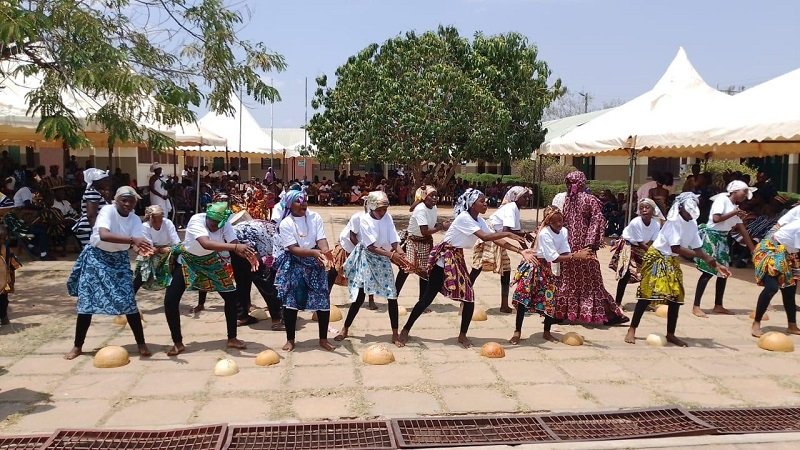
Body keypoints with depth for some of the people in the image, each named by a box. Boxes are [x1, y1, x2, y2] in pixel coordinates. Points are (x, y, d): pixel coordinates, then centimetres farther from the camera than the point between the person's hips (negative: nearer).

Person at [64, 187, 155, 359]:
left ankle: (141, 343, 6)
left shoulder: (135, 220, -9)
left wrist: (143, 249, -47)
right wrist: (132, 239, -50)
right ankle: (77, 346, 15)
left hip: (119, 260, 3)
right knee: (86, 301, -1)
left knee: (128, 301, -6)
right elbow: (104, 235, -40)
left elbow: (136, 244, -23)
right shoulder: (107, 210, -21)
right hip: (96, 257, -2)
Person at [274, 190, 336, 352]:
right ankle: (290, 340, 16)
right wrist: (314, 252, -35)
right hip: (294, 264, -2)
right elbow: (293, 249, -19)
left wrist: (325, 252, -36)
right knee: (291, 301, -3)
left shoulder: (315, 217, -5)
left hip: (314, 263, 2)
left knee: (323, 300, 0)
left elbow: (321, 239, -14)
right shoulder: (285, 224, -12)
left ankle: (323, 339, 17)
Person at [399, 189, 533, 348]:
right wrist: (508, 234, -25)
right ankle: (405, 330, 11)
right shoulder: (464, 218, -23)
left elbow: (495, 239, -2)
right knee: (429, 297, -3)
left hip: (458, 259, 8)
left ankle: (463, 335, 15)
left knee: (469, 297, 0)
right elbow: (485, 237, -31)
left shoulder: (479, 220, 2)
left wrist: (520, 251, -10)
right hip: (443, 258, -8)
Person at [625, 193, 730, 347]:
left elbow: (697, 248, 3)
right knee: (647, 293, -9)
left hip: (672, 261, 8)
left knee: (676, 297, 5)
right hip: (657, 258, -8)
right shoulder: (674, 221, -23)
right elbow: (676, 248, -29)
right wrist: (704, 257, -29)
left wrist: (716, 264, -4)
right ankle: (632, 330, 0)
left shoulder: (693, 223, 0)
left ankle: (670, 334, 16)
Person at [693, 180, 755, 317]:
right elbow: (716, 219, -22)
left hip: (722, 239, 9)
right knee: (708, 272, -11)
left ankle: (718, 306, 18)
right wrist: (733, 213, -11)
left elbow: (742, 230, 16)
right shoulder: (722, 199, -9)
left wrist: (753, 249, 15)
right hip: (710, 236, -9)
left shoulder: (735, 208, 13)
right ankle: (696, 307, -8)